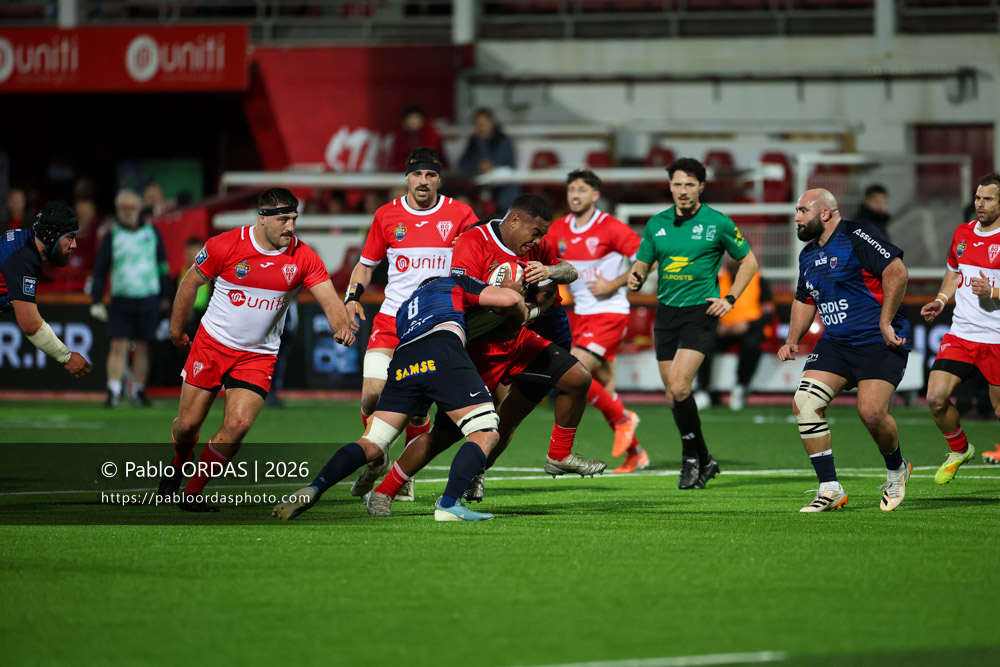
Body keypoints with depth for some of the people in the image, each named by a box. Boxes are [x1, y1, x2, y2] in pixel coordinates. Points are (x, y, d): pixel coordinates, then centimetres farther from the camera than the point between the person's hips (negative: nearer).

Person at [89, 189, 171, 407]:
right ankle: (113, 391, -12)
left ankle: (139, 391, 14)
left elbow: (163, 264, 14)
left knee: (142, 347, 5)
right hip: (121, 298, -1)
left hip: (148, 299, 1)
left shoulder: (151, 232, 7)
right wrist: (96, 301, -2)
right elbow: (99, 270, 4)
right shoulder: (111, 237, 2)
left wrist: (165, 295, 13)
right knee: (118, 346, -10)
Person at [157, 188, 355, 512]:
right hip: (212, 343, -1)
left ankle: (192, 492, 3)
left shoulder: (303, 257, -10)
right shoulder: (225, 246, -14)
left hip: (258, 356, 1)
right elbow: (191, 282, 1)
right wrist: (177, 329, 10)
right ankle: (179, 463, 40)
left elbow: (330, 300, -16)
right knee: (188, 424, 2)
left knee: (238, 425, -16)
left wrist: (341, 326, -38)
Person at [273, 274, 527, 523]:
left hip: (401, 366, 5)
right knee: (486, 434, 1)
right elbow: (509, 298, 20)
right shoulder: (456, 284, 30)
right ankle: (449, 504, -16)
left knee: (371, 445, 8)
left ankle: (313, 490, -10)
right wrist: (524, 316, 38)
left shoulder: (405, 306, 43)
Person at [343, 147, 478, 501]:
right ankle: (376, 460, 15)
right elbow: (366, 263, 17)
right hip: (391, 320, 2)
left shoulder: (459, 214, 1)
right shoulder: (386, 215, 7)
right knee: (373, 393, -12)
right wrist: (352, 297, 1)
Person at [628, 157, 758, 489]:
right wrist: (636, 278, -8)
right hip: (666, 313, 5)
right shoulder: (656, 224, 7)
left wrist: (730, 299, -4)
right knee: (673, 394, 6)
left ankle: (692, 456, -3)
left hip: (700, 312, -5)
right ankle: (703, 461, 21)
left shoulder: (717, 223, -4)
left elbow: (749, 260, 6)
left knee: (679, 386, -20)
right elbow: (642, 263, 16)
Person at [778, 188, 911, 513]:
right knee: (805, 402, -12)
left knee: (872, 412, -20)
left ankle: (896, 470, 13)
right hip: (835, 342, 8)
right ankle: (830, 489, -7)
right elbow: (804, 301, 29)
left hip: (879, 341, -8)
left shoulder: (857, 236, -10)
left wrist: (885, 323, -19)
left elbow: (896, 271, -17)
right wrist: (793, 340, 15)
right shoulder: (808, 255, 16)